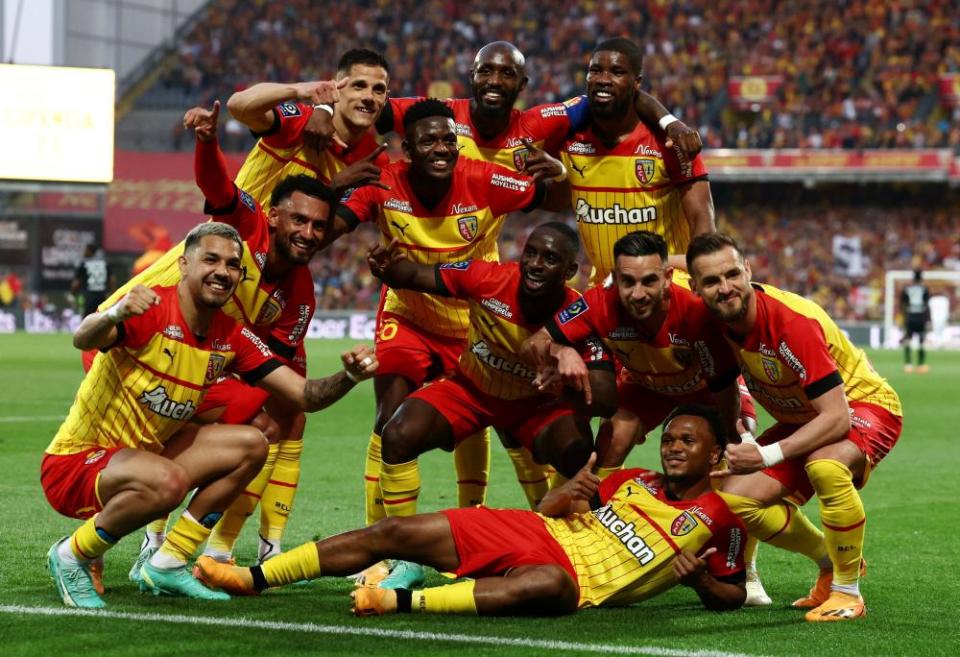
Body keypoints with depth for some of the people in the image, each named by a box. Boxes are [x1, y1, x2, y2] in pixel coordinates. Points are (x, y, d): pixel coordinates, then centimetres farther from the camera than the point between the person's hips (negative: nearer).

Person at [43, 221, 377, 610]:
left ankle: (166, 565, 3)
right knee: (167, 481, -36)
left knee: (250, 445, -1)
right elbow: (82, 340, -40)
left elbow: (304, 396, 0)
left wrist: (349, 376, -21)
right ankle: (72, 558, -10)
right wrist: (114, 314, -62)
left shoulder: (232, 338, 0)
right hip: (76, 462, -8)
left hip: (144, 452, 8)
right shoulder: (152, 309, -21)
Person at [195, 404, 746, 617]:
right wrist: (570, 493, 0)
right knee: (394, 532, -6)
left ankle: (406, 601, -49)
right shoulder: (635, 481, 18)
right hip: (539, 533, 6)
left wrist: (697, 576, -11)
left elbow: (733, 596, 10)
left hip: (578, 580, -6)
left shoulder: (718, 518, 6)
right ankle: (252, 577, -2)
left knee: (548, 584, -46)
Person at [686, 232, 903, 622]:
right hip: (801, 420, 7)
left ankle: (848, 591, -18)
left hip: (864, 404, -7)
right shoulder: (717, 317, -15)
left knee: (824, 467, -38)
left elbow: (837, 417, -34)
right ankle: (829, 563, 16)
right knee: (735, 498, -9)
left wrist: (768, 455, -43)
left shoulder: (793, 322, -34)